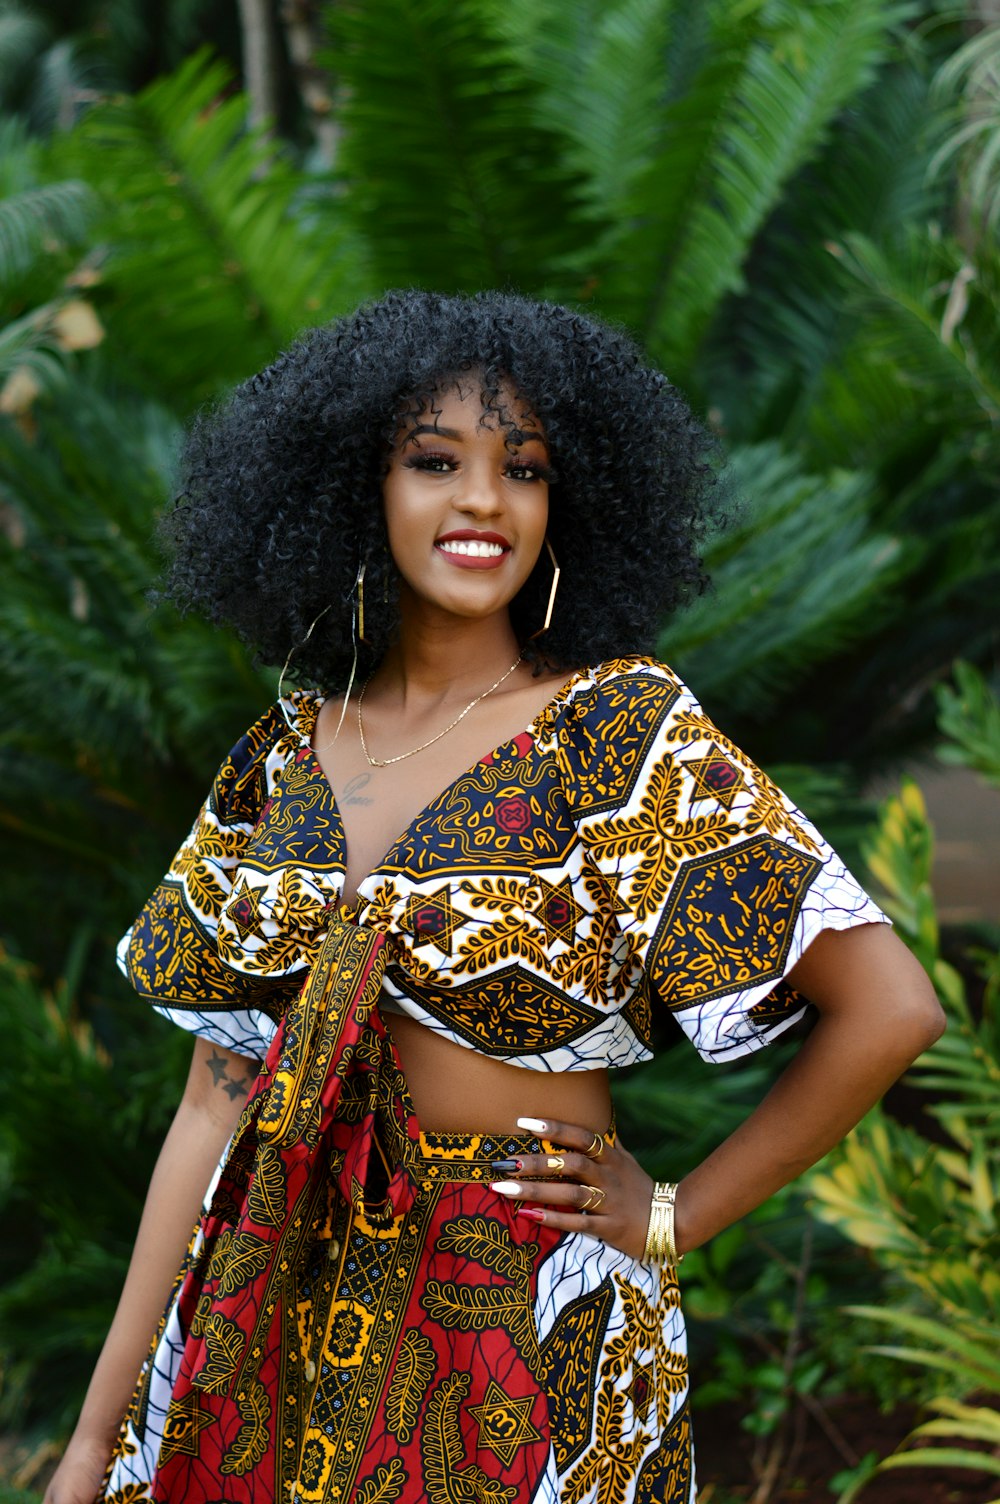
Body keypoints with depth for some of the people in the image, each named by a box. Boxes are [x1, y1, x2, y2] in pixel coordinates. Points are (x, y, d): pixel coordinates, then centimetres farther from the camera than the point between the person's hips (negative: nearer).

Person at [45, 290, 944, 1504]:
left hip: (524, 1326, -3)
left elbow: (888, 1010, -14)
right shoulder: (284, 756, 2)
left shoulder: (623, 728, -11)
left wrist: (675, 1218, -7)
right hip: (274, 1316, 4)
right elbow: (218, 1098, 3)